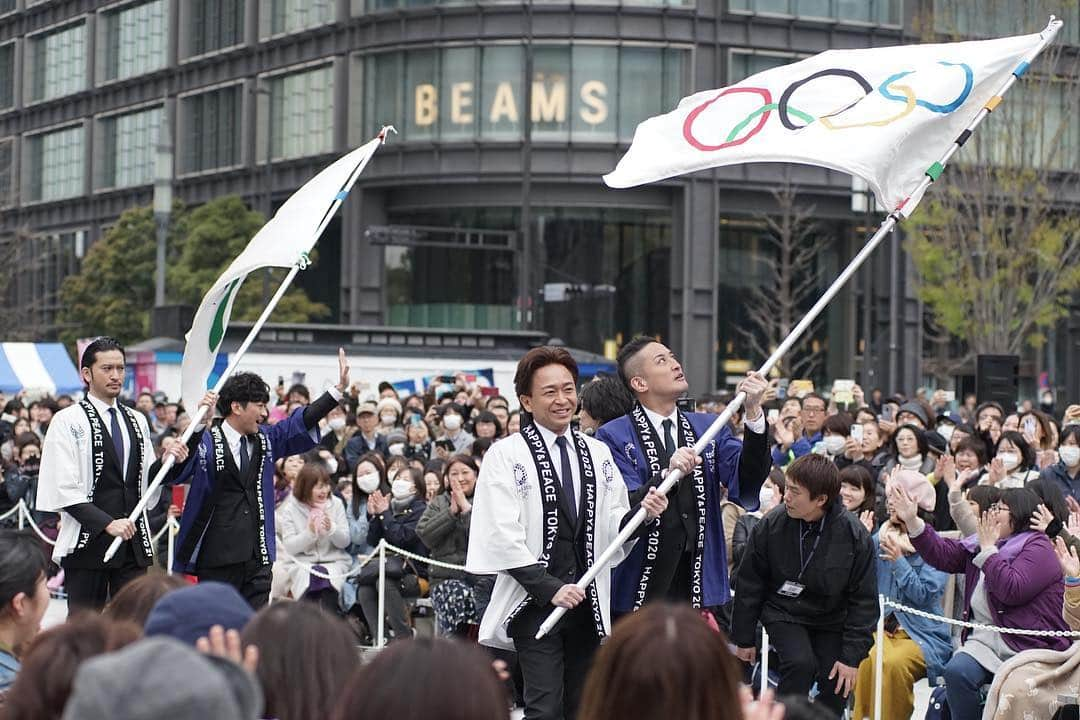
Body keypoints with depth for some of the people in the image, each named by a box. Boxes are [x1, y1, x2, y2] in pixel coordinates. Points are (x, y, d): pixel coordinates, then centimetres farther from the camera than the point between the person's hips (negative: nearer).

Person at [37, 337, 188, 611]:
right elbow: (65, 491, -10)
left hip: (134, 542, 5)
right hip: (87, 543, -5)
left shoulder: (137, 421, 15)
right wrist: (107, 523, -19)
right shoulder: (68, 421, -3)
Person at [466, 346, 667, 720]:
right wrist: (550, 588, -18)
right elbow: (502, 536, -11)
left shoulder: (597, 453, 11)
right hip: (535, 601, -5)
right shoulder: (506, 456, -5)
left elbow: (612, 528, 12)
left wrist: (641, 514, -10)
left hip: (588, 602, 5)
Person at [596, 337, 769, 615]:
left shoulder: (709, 428, 11)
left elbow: (746, 485, -3)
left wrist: (753, 413, -14)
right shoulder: (614, 436, -3)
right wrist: (667, 474, -30)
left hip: (702, 590, 4)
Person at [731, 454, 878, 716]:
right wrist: (744, 640, 2)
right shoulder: (770, 527, -15)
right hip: (783, 613, -1)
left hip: (830, 619, 1)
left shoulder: (855, 536, -17)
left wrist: (852, 657, -13)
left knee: (836, 686, -10)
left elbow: (863, 601, -10)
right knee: (801, 664, -26)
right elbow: (749, 586, -3)